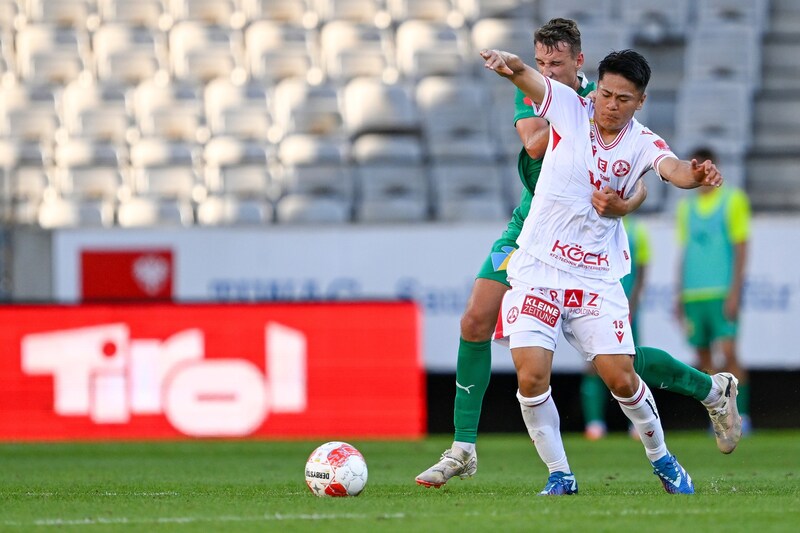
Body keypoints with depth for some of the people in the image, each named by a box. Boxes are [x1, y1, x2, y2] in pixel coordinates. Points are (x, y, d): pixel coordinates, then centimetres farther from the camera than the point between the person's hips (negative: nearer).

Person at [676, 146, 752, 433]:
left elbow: (741, 247, -3)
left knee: (728, 351, -14)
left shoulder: (733, 200, 2)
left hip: (722, 291, -5)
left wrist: (735, 291, -11)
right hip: (693, 295, 5)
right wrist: (680, 296, 13)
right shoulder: (686, 206, 16)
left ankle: (741, 414, -12)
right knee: (703, 358, 2)